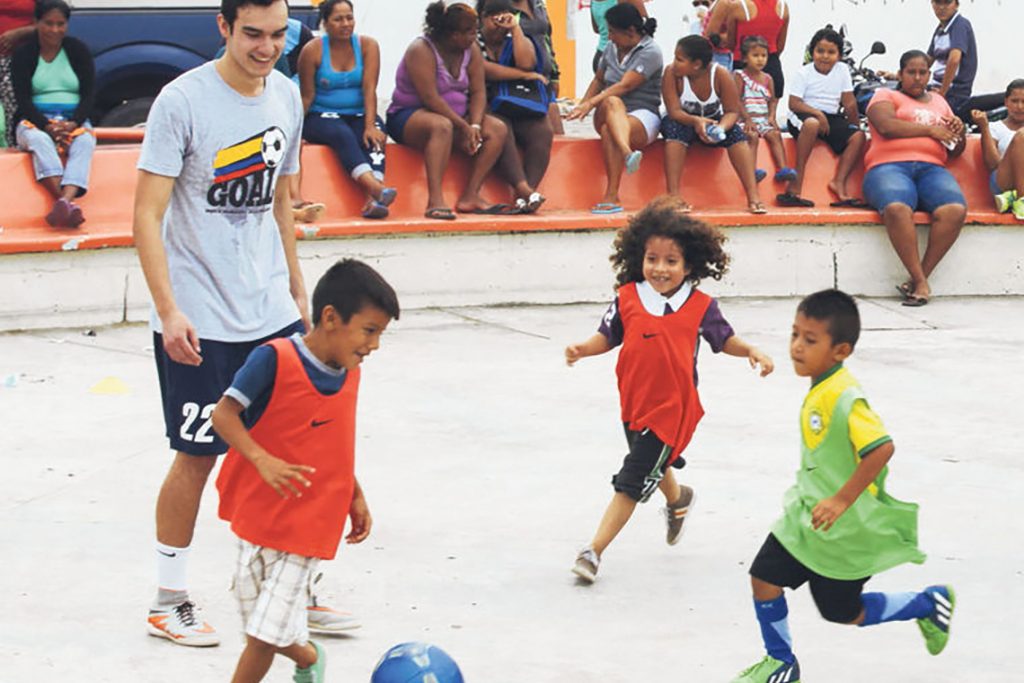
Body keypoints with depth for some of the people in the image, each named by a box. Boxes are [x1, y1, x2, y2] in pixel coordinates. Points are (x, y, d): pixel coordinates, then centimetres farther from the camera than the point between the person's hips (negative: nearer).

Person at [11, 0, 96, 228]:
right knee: (39, 140, -37)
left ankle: (64, 201, -58)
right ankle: (68, 204, -55)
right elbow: (22, 99, -3)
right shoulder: (23, 55, 5)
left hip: (75, 120, 1)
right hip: (35, 121, -1)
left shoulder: (78, 50, 10)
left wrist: (73, 123, -16)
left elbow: (89, 94, 3)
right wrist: (47, 126, -21)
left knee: (85, 141, -34)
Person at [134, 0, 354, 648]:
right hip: (199, 321, -6)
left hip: (271, 312, 6)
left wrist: (296, 290, 19)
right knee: (198, 455, 2)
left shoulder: (286, 95, 5)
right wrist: (169, 310, -21)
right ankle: (170, 601, 17)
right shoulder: (183, 100, -14)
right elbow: (148, 215, -14)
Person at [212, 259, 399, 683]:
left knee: (265, 632, -5)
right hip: (259, 515, -3)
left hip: (308, 526, 3)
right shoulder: (274, 359, -18)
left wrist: (355, 497, 19)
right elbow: (224, 414, -20)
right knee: (263, 627, 10)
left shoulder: (349, 374, 3)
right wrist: (262, 460, -33)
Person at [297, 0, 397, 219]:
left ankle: (372, 201, -49)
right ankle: (375, 187, -55)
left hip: (358, 116, 2)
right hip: (322, 117, -2)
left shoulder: (368, 45, 1)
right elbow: (307, 96, -2)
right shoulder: (312, 51, -3)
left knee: (374, 138, -30)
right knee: (342, 135, -34)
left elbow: (370, 89, -8)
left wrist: (370, 125, -20)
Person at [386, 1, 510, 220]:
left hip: (455, 115, 8)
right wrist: (464, 127, -25)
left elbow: (478, 92, 0)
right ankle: (435, 201, -47)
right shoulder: (422, 50, -19)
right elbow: (430, 98, -25)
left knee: (498, 130, -12)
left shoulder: (471, 49, 3)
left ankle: (470, 196, -18)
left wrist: (475, 126, -18)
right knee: (442, 126, -40)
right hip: (408, 116, -8)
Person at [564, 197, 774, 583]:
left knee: (632, 482, -8)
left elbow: (724, 339, 4)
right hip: (634, 402, 4)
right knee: (656, 466, 30)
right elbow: (608, 336, 0)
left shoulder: (700, 307, -10)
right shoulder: (628, 298, -7)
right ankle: (677, 499, 64)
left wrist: (751, 352, -12)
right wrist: (583, 349, -18)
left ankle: (594, 551, -4)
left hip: (671, 408, -4)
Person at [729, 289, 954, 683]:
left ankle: (929, 605, 30)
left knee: (843, 613, 8)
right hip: (806, 517, 8)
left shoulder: (844, 398, -28)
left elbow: (882, 448, -36)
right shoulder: (818, 389, 1)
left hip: (845, 531, -8)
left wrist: (842, 500, -31)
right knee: (764, 577, 2)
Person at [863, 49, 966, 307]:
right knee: (897, 209, -39)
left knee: (955, 211, -31)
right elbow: (887, 127, -6)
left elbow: (955, 151, 32)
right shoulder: (885, 96, 17)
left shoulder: (939, 102, 31)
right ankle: (921, 282, -33)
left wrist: (959, 133, 9)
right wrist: (930, 129, -2)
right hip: (889, 167, -4)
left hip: (932, 169, 4)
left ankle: (920, 278, -24)